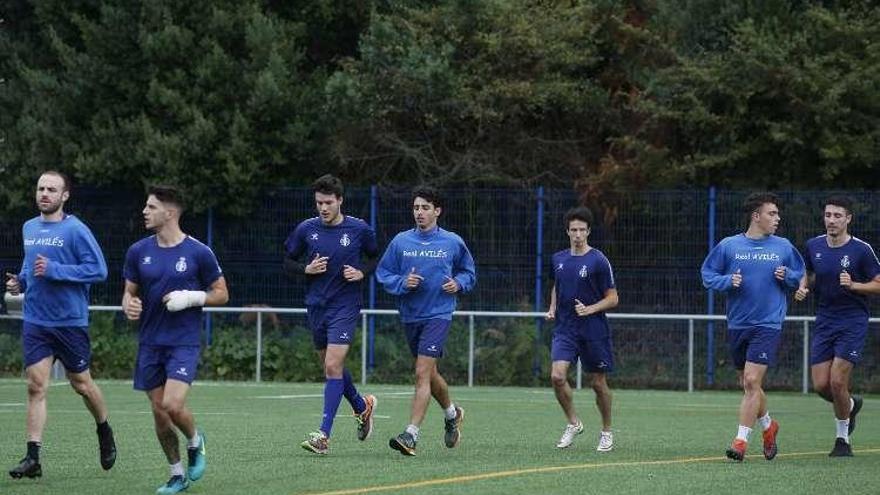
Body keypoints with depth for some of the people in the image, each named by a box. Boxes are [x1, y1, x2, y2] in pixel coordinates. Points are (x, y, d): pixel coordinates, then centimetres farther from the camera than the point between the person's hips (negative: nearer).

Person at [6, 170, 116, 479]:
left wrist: (55, 270, -22)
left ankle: (105, 432, 36)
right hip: (35, 323, 4)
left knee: (81, 383, 9)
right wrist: (20, 281, 6)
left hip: (70, 322, -4)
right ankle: (33, 458, -7)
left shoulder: (75, 230, -10)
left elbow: (98, 270, -15)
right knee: (36, 387, -4)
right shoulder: (29, 228, 10)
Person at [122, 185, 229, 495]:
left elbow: (221, 294, 1)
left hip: (184, 343, -4)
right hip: (150, 343, 4)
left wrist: (191, 298, -15)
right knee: (159, 412, 4)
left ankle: (195, 442, 12)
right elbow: (129, 291, 14)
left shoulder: (199, 253, -6)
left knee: (173, 405, -20)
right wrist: (129, 305, -10)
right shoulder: (139, 252, 5)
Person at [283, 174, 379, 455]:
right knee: (330, 366, 15)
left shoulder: (360, 230, -5)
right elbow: (288, 264, 10)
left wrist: (362, 273, -9)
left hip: (345, 307, -4)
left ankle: (324, 435, -15)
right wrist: (307, 269, -10)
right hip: (316, 306, 4)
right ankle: (362, 407, 42)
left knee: (333, 366, -14)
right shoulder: (306, 230, 0)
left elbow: (378, 259, 10)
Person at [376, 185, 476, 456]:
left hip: (438, 314, -4)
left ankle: (411, 434, -18)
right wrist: (403, 282, -13)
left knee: (423, 373, -15)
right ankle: (452, 413, 44)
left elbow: (469, 272, 14)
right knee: (430, 373, 17)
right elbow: (383, 274, 6)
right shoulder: (400, 241, 3)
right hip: (410, 316, 4)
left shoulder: (453, 242, -1)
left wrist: (458, 284, -7)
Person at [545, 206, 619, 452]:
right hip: (565, 329, 3)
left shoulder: (598, 261, -8)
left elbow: (613, 298, -5)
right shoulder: (558, 259, 7)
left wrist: (590, 309, -19)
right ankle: (573, 423, 4)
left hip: (594, 331, -3)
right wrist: (552, 308, 8)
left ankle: (606, 432, 24)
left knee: (599, 383, 5)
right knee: (557, 376, -16)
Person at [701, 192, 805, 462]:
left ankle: (741, 441, -10)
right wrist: (728, 281, -13)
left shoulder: (783, 247, 3)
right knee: (747, 384, 12)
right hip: (737, 325, 2)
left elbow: (801, 276, 14)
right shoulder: (728, 245, 1)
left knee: (752, 381, -14)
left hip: (768, 325, -2)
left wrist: (786, 276, -7)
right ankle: (768, 426, 38)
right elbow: (707, 274, 5)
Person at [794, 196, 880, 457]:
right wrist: (803, 286, -2)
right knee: (820, 385, -1)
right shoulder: (814, 246, 3)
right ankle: (851, 405, 33)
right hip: (824, 321, 5)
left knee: (837, 381, -12)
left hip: (853, 320, -5)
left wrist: (853, 285, -21)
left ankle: (843, 439, 7)